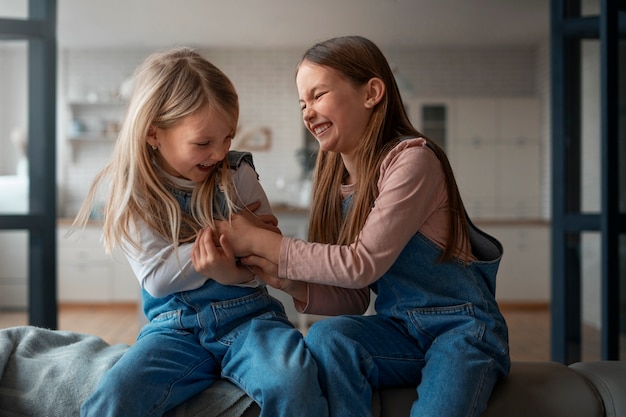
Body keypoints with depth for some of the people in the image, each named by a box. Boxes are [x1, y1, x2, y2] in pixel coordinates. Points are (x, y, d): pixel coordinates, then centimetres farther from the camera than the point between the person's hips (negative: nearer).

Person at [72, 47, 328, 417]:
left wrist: (233, 272, -20)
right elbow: (156, 279, -6)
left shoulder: (237, 174, 1)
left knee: (293, 385, -30)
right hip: (174, 326, 0)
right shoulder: (131, 192, 0)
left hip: (248, 315, 1)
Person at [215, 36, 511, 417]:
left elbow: (362, 264, -20)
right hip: (399, 330, 6)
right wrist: (287, 281, -12)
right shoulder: (336, 184, 8)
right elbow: (353, 297, 6)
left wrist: (262, 241, -15)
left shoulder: (411, 158, -13)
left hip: (462, 328, -5)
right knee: (327, 335, -23)